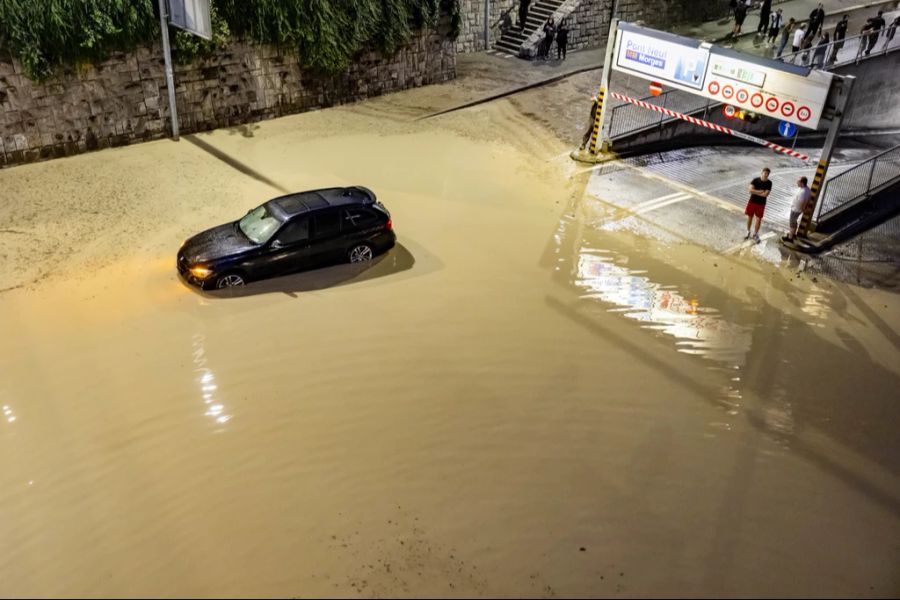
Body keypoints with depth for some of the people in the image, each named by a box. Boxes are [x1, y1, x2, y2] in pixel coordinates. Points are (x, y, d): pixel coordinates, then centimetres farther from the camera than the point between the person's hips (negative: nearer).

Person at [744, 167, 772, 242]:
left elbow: (765, 194, -18)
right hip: (752, 202, 1)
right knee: (749, 217, 11)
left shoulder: (769, 183, -10)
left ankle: (756, 234, 21)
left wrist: (755, 192, -16)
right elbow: (750, 190, -19)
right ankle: (748, 232, 29)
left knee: (759, 219, 5)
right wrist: (760, 192, -20)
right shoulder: (755, 180, -9)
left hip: (761, 203, 0)